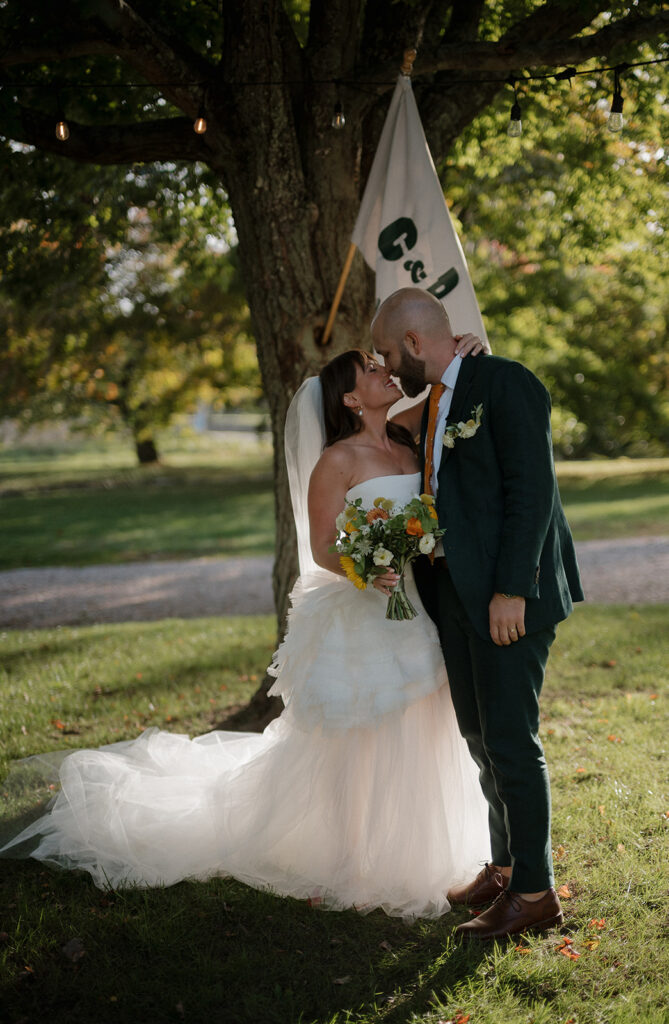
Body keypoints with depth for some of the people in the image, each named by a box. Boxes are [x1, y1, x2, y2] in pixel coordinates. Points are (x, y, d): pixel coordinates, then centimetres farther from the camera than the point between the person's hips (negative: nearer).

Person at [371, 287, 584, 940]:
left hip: (507, 596, -9)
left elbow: (532, 490, -17)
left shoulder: (505, 384, -11)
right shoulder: (434, 404, 17)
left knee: (511, 741, -5)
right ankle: (504, 869, 28)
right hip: (454, 591, 9)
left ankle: (535, 892, 5)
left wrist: (511, 590, -21)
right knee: (480, 738, 15)